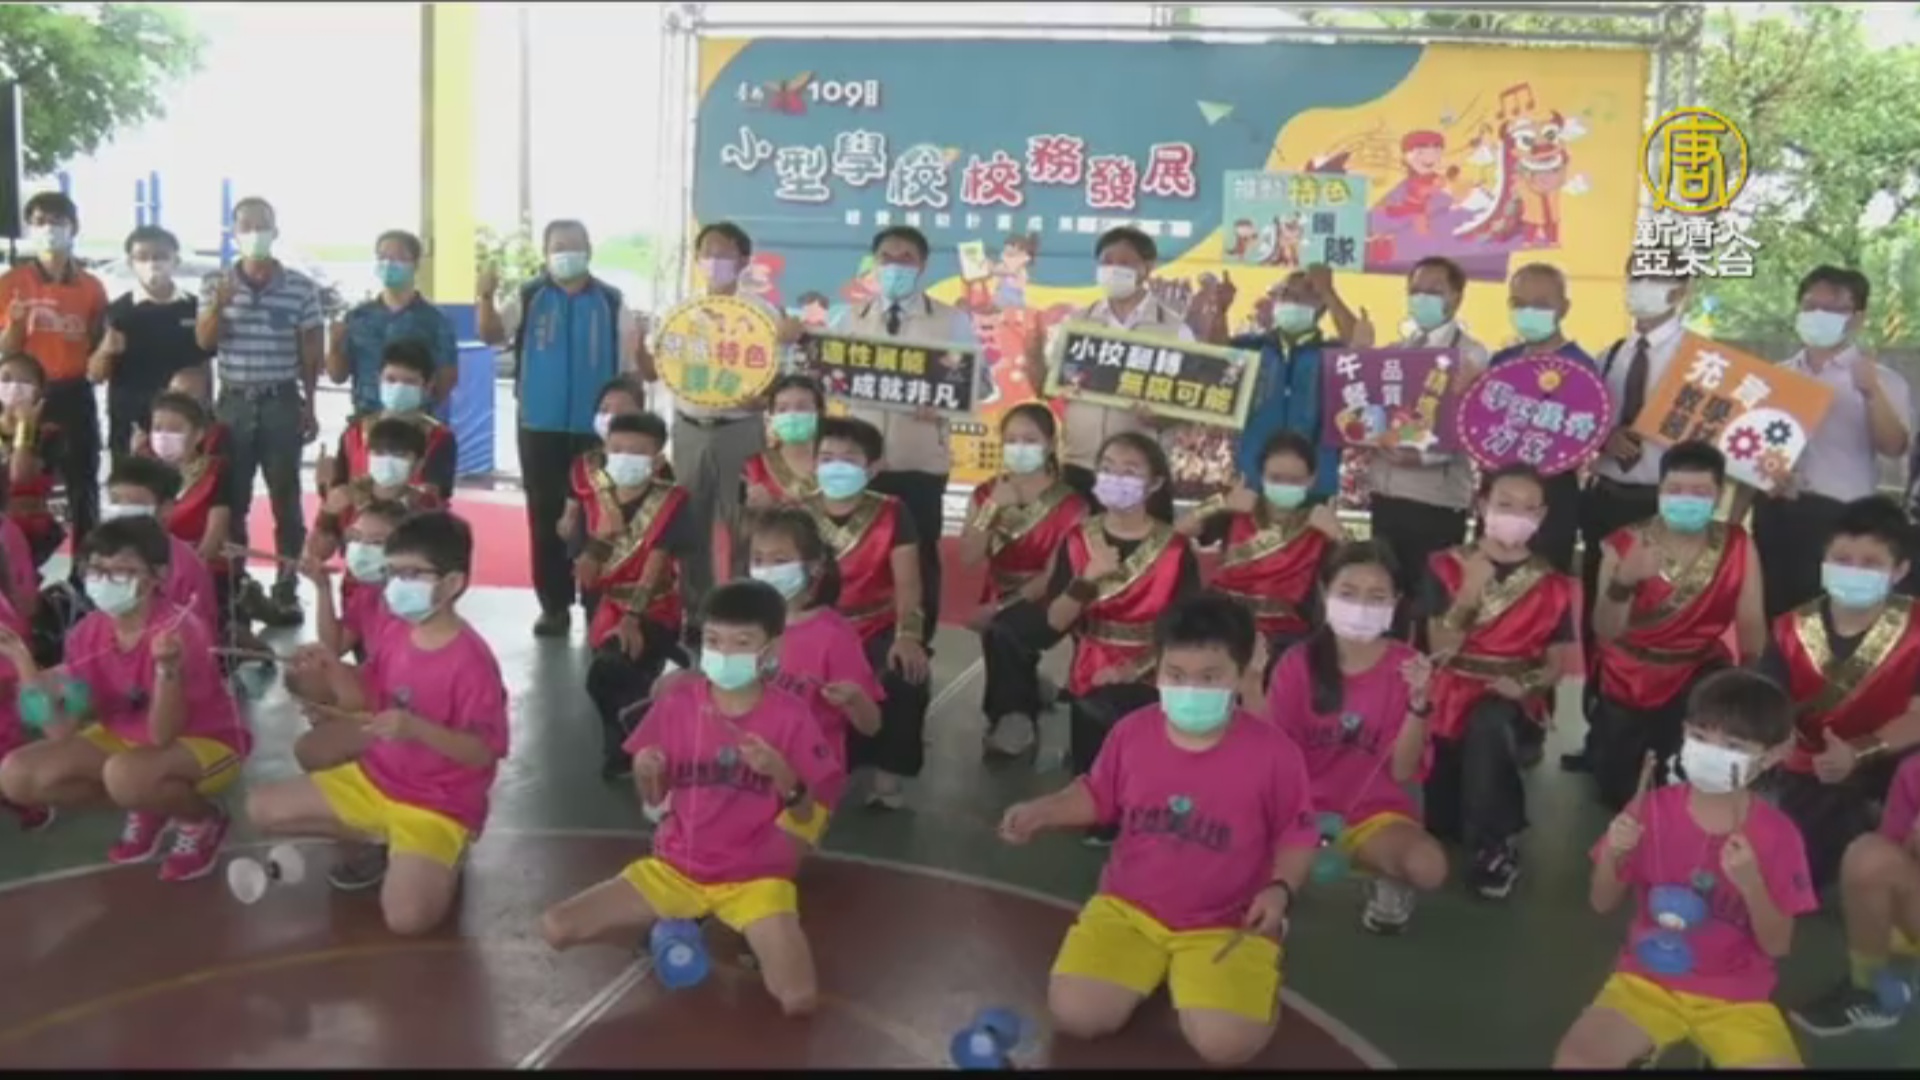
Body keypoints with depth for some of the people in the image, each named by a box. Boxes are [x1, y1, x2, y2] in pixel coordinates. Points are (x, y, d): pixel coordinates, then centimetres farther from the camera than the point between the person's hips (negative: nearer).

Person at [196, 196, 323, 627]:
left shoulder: (302, 287, -1)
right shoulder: (217, 285, 5)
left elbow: (310, 352, 3)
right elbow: (204, 341, -3)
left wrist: (310, 407, 2)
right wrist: (218, 306, -21)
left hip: (281, 403, -2)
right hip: (233, 402, 2)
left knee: (286, 498, 2)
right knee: (231, 498, 6)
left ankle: (286, 589, 8)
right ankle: (233, 586, 16)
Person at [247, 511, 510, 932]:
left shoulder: (471, 660, -24)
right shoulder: (393, 634, -1)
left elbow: (483, 752, -23)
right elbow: (368, 701, 11)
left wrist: (415, 728, -35)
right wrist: (330, 668, -6)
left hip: (436, 805, -8)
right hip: (374, 779, 8)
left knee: (406, 917, -27)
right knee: (262, 809, 6)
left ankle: (443, 855, 5)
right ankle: (383, 841, 9)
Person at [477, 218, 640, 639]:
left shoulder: (612, 303, 4)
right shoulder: (528, 299, 3)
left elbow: (633, 363, 9)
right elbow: (491, 335, -11)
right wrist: (487, 298, -27)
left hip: (596, 427, 0)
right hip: (540, 426, 0)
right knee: (545, 516, 5)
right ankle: (554, 604, 13)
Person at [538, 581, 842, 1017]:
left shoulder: (789, 716, -12)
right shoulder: (678, 704, -5)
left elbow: (805, 815, -7)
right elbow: (654, 799, 4)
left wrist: (782, 774, -27)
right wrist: (645, 773, -18)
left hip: (755, 877, -2)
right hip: (677, 866, 3)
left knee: (799, 1000, -24)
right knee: (555, 928, -11)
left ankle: (757, 940, 10)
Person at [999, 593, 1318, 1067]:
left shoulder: (1273, 752, -13)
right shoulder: (1131, 732, -5)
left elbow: (1296, 834, -1)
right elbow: (1097, 795, 12)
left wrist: (1280, 889, -19)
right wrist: (1040, 812, -3)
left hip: (1226, 924, -2)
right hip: (1128, 907, 3)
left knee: (1226, 1044, -25)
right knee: (1074, 1015, -16)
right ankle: (1151, 968, 14)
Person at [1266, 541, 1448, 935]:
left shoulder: (1407, 666, -4)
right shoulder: (1297, 663, -4)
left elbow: (1403, 771, -9)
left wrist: (1418, 702, -23)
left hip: (1375, 810, 0)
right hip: (1303, 806, 0)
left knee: (1428, 868, -32)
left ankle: (1388, 883, 6)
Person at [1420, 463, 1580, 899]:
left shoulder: (1552, 584, 4)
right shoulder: (1449, 566, 0)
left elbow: (1558, 660, 5)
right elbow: (1441, 646, -7)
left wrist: (1528, 685, -16)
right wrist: (1471, 591, -19)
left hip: (1512, 696, -1)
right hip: (1454, 691, 1)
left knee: (1489, 725, -39)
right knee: (1443, 818, -8)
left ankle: (1493, 845, -21)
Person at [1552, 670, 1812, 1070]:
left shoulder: (1777, 834, -9)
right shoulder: (1653, 808, -8)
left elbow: (1777, 945, -7)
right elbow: (1603, 904, -1)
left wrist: (1751, 884, -24)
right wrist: (1612, 856, -20)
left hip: (1735, 996, 1)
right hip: (1648, 980, -1)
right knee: (1574, 1059, -23)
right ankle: (1641, 1051, 6)